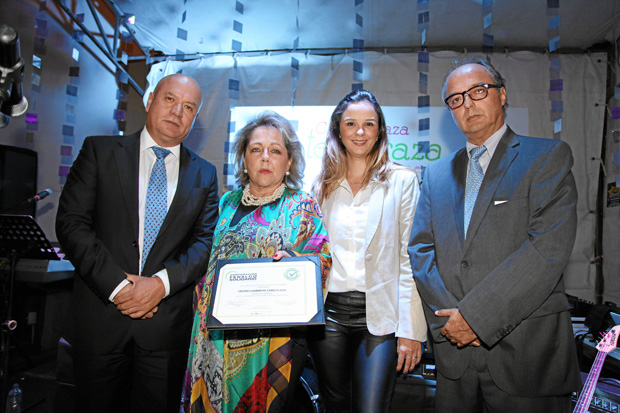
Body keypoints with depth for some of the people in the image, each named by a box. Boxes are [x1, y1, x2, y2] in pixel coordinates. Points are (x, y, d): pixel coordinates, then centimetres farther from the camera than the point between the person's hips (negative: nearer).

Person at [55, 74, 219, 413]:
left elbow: (206, 241, 0)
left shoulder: (204, 174, 7)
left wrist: (162, 282, -15)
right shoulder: (99, 151, 2)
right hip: (101, 311, -1)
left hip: (167, 319, 1)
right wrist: (116, 285, -15)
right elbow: (71, 222, -6)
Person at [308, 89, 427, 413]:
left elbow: (408, 256, -3)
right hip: (328, 310, 3)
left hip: (379, 313, -2)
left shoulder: (402, 180, 0)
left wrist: (409, 329, -7)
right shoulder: (322, 185, 9)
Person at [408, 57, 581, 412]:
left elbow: (549, 248, -14)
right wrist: (449, 315, -10)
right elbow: (421, 249, 3)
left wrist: (476, 314, -17)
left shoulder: (548, 156, -2)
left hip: (526, 348, -3)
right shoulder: (437, 174, 11)